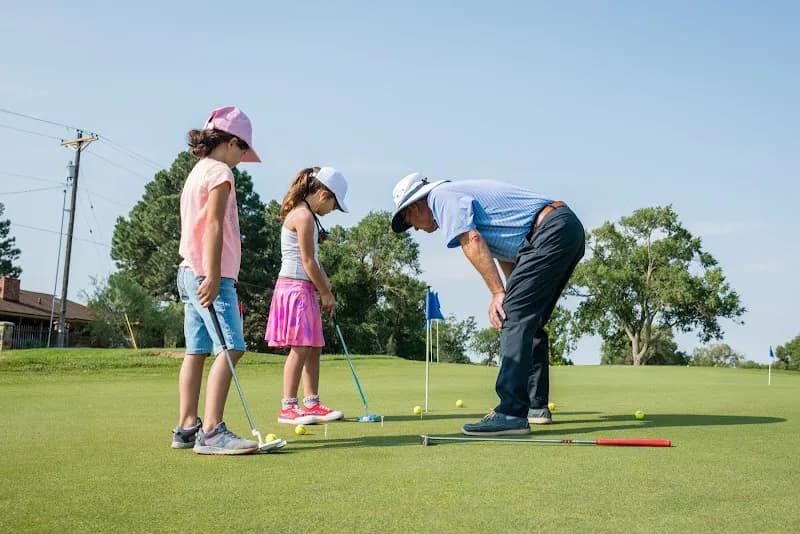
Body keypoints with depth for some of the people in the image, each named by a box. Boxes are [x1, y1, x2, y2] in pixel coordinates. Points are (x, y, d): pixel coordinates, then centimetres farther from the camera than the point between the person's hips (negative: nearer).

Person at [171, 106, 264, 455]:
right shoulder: (220, 171, -7)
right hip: (209, 273, -10)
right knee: (230, 347, -13)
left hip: (188, 272, 10)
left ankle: (187, 428, 9)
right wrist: (213, 276, -22)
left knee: (197, 351, 8)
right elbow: (213, 225, -17)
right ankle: (211, 431, -18)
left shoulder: (196, 172, 22)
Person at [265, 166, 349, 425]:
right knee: (300, 348, -10)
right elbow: (308, 262, -15)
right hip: (295, 286, -10)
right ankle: (288, 407, -5)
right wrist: (326, 294, -6)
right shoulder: (304, 216, -14)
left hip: (305, 288, 10)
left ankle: (311, 403, 16)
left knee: (314, 347, 10)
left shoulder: (305, 214, 17)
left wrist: (325, 285, 4)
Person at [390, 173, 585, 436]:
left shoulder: (440, 196, -1)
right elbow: (504, 250, 25)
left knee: (515, 318, -14)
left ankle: (511, 413, -18)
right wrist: (510, 294, 16)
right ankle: (536, 405, 20)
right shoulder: (460, 193, 27)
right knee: (529, 322, 15)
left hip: (551, 231, -10)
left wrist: (498, 293, -15)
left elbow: (472, 242, -16)